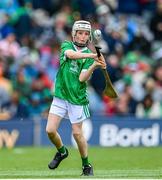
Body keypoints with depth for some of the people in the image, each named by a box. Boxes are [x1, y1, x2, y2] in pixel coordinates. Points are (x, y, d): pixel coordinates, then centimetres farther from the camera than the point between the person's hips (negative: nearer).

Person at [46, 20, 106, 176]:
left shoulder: (89, 55, 0)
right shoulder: (66, 46, 2)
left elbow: (82, 79, -11)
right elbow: (71, 54, -23)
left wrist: (94, 66, -27)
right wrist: (91, 56, -36)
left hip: (77, 98, -1)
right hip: (60, 96, 1)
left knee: (77, 133, 0)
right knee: (50, 130, -6)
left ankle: (86, 165, 17)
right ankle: (61, 151, 23)